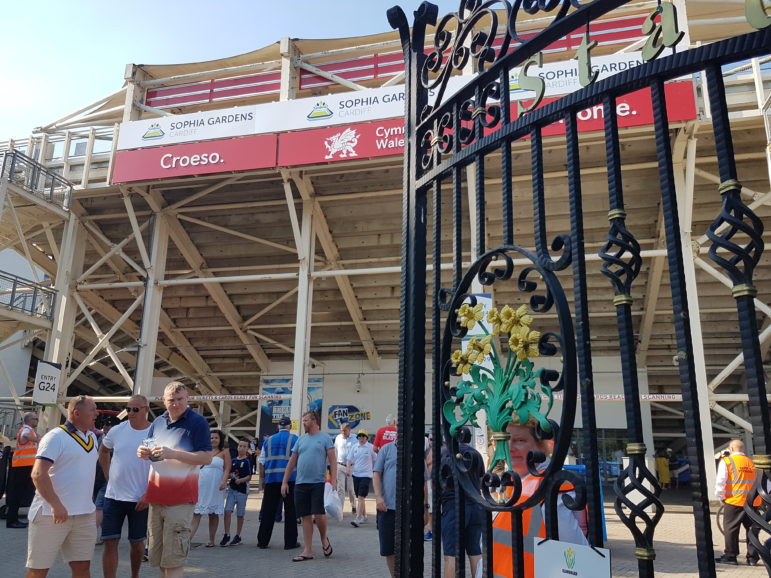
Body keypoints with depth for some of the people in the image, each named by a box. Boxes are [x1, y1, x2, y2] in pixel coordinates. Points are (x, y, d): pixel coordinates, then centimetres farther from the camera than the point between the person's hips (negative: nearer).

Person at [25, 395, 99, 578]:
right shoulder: (56, 437, -11)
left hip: (85, 515, 6)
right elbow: (38, 474, -20)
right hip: (51, 514, -6)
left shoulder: (92, 438, 12)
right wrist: (56, 505, -26)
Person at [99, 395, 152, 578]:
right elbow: (103, 450, 20)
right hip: (113, 496, 2)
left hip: (140, 499, -2)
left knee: (137, 542, 11)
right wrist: (107, 474, 11)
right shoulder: (117, 431, -1)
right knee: (110, 542, 1)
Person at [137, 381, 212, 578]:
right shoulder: (158, 422, 10)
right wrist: (144, 452, -5)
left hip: (180, 498, -6)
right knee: (157, 554, 15)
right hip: (156, 496, 7)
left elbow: (207, 458, -15)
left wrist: (173, 454, -24)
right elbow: (149, 449, 20)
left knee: (173, 556, -4)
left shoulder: (197, 422, -9)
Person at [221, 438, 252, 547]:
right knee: (227, 511, -9)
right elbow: (229, 473, 18)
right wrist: (230, 477, -3)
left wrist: (240, 480, -22)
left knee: (240, 514, 7)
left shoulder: (247, 461, -4)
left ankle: (238, 536, 19)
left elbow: (249, 477, -8)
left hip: (242, 490, -3)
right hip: (231, 489, 3)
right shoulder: (233, 460, 9)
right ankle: (227, 535, 0)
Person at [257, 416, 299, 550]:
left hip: (271, 479, 3)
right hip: (290, 478, -3)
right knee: (290, 511, 2)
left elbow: (262, 463, 10)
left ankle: (262, 541, 12)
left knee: (268, 511, 8)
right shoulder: (294, 439, 2)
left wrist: (263, 480, 16)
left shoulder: (268, 440, 12)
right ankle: (290, 542, 4)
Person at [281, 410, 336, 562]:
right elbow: (292, 462, 15)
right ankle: (308, 551, 13)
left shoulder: (325, 438, 0)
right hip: (300, 483, 5)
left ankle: (324, 538, 21)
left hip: (318, 483, -4)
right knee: (306, 517, 6)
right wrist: (285, 482, 11)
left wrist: (333, 480, -14)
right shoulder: (301, 439, 14)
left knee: (318, 514, -9)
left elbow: (332, 461, -4)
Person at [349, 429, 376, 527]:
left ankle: (358, 519, -14)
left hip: (366, 475, -5)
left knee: (361, 497, -13)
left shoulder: (371, 447, -5)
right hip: (356, 474, 5)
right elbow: (350, 459, 12)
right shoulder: (355, 447, 7)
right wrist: (349, 468, -4)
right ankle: (364, 516, 29)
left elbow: (376, 460, 3)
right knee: (360, 497, 14)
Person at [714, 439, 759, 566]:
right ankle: (753, 557, 16)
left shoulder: (726, 461, -5)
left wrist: (721, 497, 3)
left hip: (734, 501, -5)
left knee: (731, 530, 3)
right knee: (751, 530, 13)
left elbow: (720, 481, -9)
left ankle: (730, 556, 6)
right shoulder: (751, 462, 10)